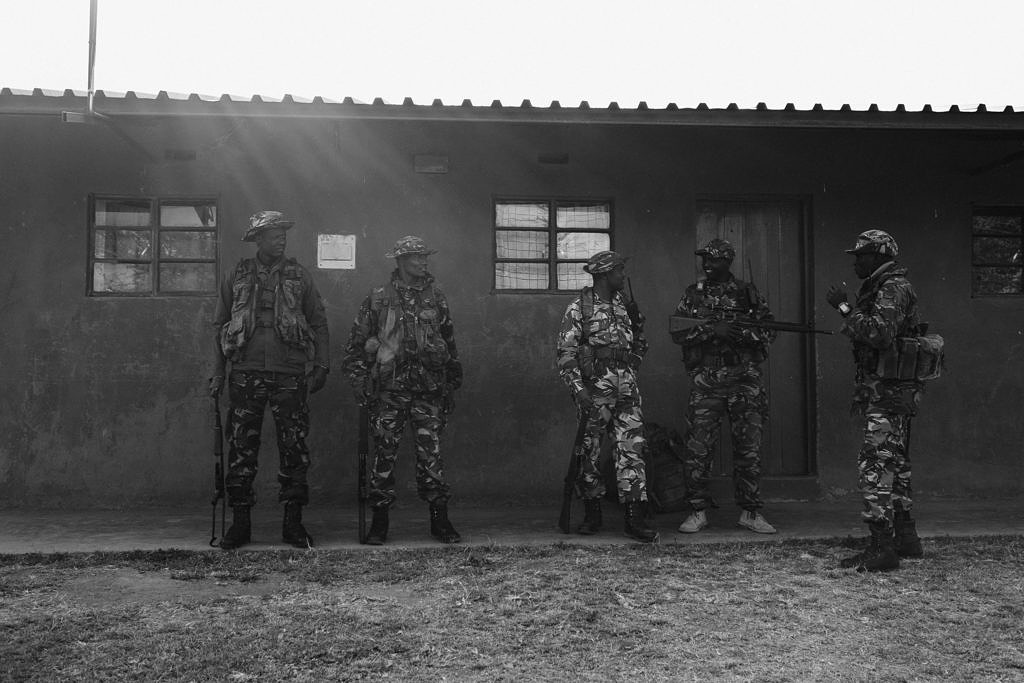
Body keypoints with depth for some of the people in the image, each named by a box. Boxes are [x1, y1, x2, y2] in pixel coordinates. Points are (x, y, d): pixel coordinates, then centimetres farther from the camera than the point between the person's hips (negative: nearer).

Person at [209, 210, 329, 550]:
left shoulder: (300, 276, 9)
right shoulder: (237, 276, 10)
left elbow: (318, 322, 10)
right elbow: (220, 326, 12)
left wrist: (321, 364, 0)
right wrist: (218, 372, 6)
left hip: (290, 374, 0)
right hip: (246, 374, 0)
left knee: (294, 448, 0)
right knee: (241, 449, 1)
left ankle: (293, 522, 10)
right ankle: (239, 523, 11)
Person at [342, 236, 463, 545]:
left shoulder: (436, 298, 11)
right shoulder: (377, 299, 4)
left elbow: (450, 342, 16)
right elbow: (357, 343, 7)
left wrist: (451, 383, 14)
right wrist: (360, 381, 0)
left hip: (429, 389, 1)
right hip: (389, 389, -1)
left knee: (431, 452, 1)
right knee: (384, 453, 1)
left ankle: (440, 519, 9)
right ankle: (379, 521, 12)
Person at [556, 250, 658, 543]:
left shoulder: (626, 306, 13)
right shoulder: (578, 309, -3)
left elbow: (640, 343, 27)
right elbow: (566, 353, -8)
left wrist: (631, 369, 16)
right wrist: (578, 388, -17)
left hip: (627, 389, 4)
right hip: (594, 389, -4)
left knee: (631, 448, -4)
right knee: (589, 452, 5)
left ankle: (634, 517, -2)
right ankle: (592, 514, 19)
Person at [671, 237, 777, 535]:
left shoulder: (748, 293, 7)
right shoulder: (693, 294, 8)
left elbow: (768, 331, 2)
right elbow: (676, 332, 0)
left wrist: (738, 331, -15)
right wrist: (711, 330, -14)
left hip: (745, 379, 0)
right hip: (706, 382, 0)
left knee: (749, 449, 2)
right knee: (698, 449, -2)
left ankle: (751, 512, 13)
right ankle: (698, 511, 10)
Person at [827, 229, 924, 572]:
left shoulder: (893, 289, -13)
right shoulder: (882, 288, 19)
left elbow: (879, 333, -27)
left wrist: (844, 308, -22)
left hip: (887, 392, -11)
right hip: (895, 392, 11)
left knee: (875, 465, -11)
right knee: (895, 464, 17)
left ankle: (882, 548, -9)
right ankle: (905, 537, 27)